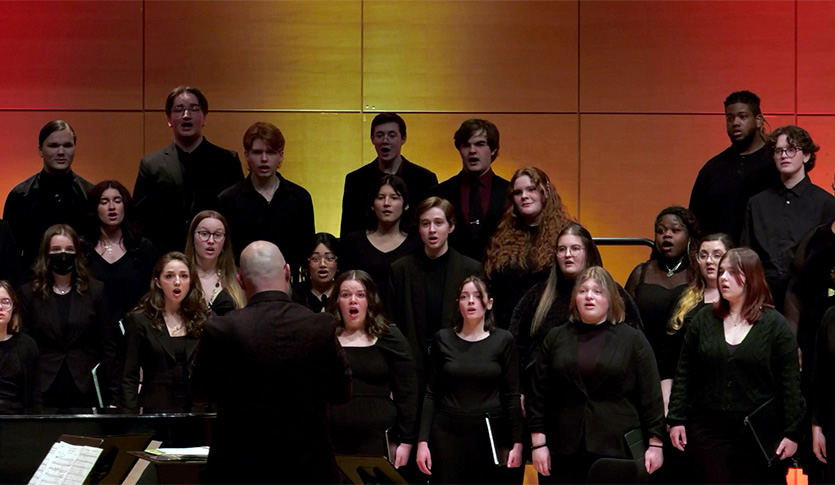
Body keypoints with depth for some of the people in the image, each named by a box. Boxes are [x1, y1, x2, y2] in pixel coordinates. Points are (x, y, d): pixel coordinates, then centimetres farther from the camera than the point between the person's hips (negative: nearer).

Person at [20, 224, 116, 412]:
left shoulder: (95, 290, 6)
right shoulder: (29, 293, 6)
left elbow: (108, 346, 5)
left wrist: (113, 395, 0)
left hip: (85, 392, 0)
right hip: (44, 395, 0)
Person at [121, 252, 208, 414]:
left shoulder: (203, 320, 10)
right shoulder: (140, 321, 3)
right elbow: (129, 377, 0)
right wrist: (131, 415, -9)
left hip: (196, 410, 2)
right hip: (155, 410, -2)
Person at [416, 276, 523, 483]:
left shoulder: (503, 341, 3)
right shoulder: (443, 340, 6)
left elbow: (512, 396, 2)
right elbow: (431, 394, 6)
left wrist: (517, 443, -3)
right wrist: (423, 441, 0)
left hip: (490, 434, -1)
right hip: (448, 433, 1)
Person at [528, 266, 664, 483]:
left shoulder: (632, 339, 6)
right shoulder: (555, 338, 11)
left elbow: (650, 396, 3)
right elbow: (538, 395, 9)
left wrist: (655, 444, -3)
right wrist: (538, 443, 2)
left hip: (619, 449, -2)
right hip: (566, 453, 2)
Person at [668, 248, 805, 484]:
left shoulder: (775, 324, 0)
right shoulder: (704, 320, 7)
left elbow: (790, 383, -2)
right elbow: (684, 375, 9)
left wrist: (792, 433, -8)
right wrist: (676, 419, 2)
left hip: (758, 432, -2)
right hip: (708, 428, 2)